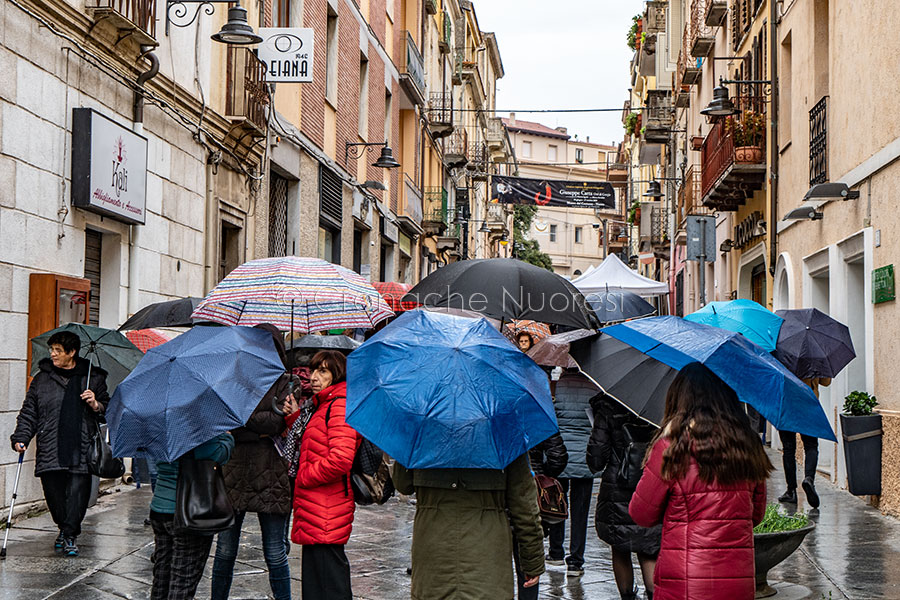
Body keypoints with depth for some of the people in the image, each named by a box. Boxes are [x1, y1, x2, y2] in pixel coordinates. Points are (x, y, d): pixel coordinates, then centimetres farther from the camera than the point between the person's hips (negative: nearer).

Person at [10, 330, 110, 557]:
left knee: (77, 494, -7)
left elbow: (109, 409, 16)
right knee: (54, 494, 3)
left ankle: (70, 535, 4)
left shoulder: (93, 378, 8)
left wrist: (96, 406, -6)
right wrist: (21, 438, 1)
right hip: (50, 451, 2)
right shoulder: (42, 378, 11)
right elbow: (29, 412, 13)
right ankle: (64, 528, 27)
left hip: (81, 451, -1)